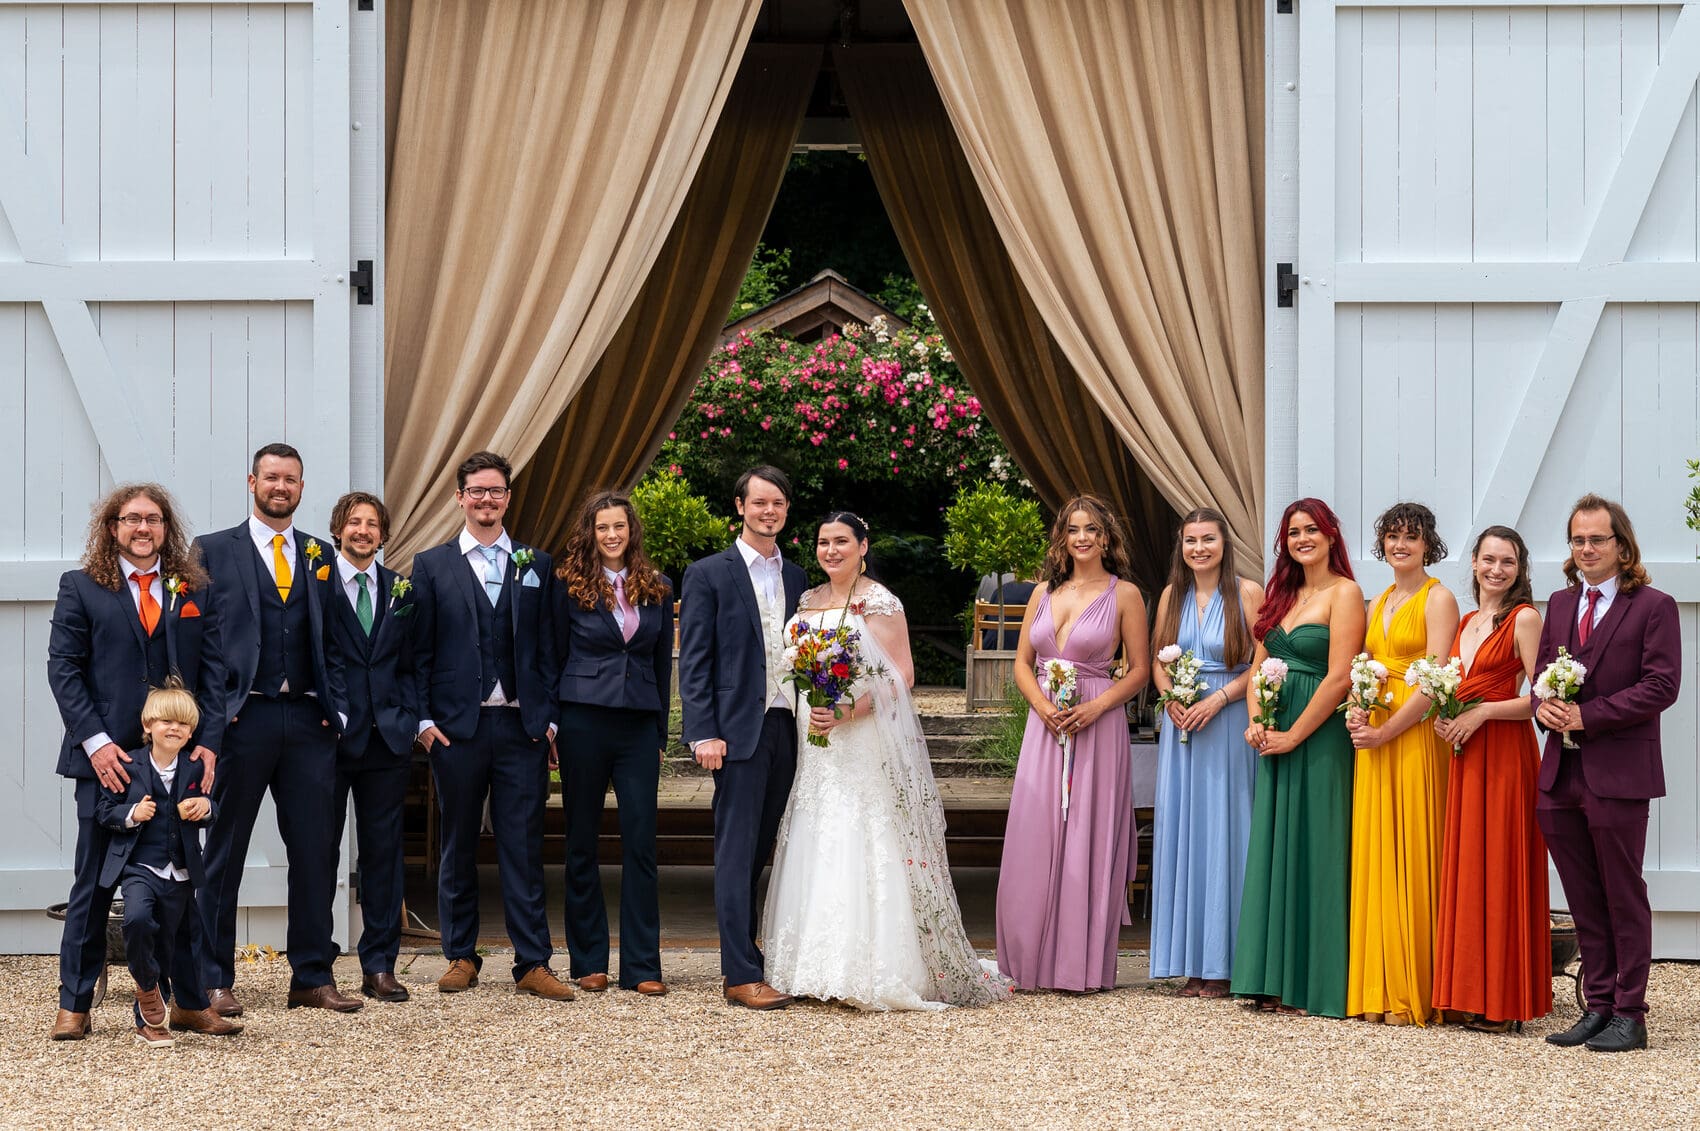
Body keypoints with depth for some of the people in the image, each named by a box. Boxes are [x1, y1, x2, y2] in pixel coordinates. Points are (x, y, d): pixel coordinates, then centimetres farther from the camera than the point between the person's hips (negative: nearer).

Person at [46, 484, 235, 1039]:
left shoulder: (193, 591, 11)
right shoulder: (81, 588, 5)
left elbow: (211, 670, 8)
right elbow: (63, 668, -2)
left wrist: (207, 740, -5)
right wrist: (95, 742, -12)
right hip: (108, 761, -2)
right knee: (94, 885, 3)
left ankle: (189, 1002, 12)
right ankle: (74, 1005, 11)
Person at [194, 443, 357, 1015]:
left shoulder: (320, 555, 15)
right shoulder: (214, 551, 4)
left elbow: (331, 641, 14)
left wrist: (337, 709, 3)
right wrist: (213, 712, -9)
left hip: (308, 719, 3)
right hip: (242, 716, -3)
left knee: (316, 850, 4)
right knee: (223, 852, 3)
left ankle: (312, 978, 12)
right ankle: (215, 980, 10)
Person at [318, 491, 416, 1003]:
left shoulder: (401, 591, 12)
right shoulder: (314, 584, 0)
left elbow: (409, 664, 14)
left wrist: (408, 717, 2)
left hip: (387, 737, 3)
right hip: (331, 737, -3)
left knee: (383, 851, 5)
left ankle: (380, 966, 10)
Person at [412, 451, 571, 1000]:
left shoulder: (536, 565, 11)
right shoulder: (431, 565, 7)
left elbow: (548, 647, 9)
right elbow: (419, 651, 5)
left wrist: (550, 718, 1)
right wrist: (424, 719, -4)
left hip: (522, 725, 0)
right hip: (457, 726, 0)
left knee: (523, 847, -1)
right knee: (458, 846, 7)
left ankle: (533, 964, 0)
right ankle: (461, 956, 16)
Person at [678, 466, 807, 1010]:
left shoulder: (796, 577, 15)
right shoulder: (708, 574, -1)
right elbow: (693, 663, -4)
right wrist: (704, 734, -12)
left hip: (787, 728, 5)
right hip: (739, 730, -5)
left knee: (764, 851, 8)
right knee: (737, 853, -4)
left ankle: (749, 958, 15)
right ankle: (742, 975, -4)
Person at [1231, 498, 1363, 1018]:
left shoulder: (1344, 593, -7)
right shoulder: (1282, 594, 16)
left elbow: (1339, 677, -15)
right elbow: (1259, 665, 16)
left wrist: (1293, 735, -13)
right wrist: (1255, 721, -1)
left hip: (1320, 737, -7)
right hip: (1276, 737, 7)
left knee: (1314, 853, -4)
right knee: (1274, 852, 7)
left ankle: (1314, 982, 1)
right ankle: (1277, 979, 12)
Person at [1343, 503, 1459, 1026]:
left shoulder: (1438, 599, -5)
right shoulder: (1380, 603, 18)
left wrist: (1385, 731, -16)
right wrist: (1357, 713, -2)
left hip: (1416, 735, -7)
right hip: (1374, 738, 7)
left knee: (1411, 857, -6)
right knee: (1375, 855, 5)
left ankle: (1414, 991, -1)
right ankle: (1379, 987, 10)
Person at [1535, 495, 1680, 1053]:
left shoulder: (1653, 606, -4)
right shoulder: (1559, 604, 15)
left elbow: (1661, 685, -12)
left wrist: (1588, 715, -16)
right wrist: (1543, 705, -5)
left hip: (1618, 773, -6)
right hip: (1561, 772, 6)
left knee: (1624, 897, 1)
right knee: (1585, 901, 10)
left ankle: (1630, 1015, 7)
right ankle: (1599, 1007, 17)